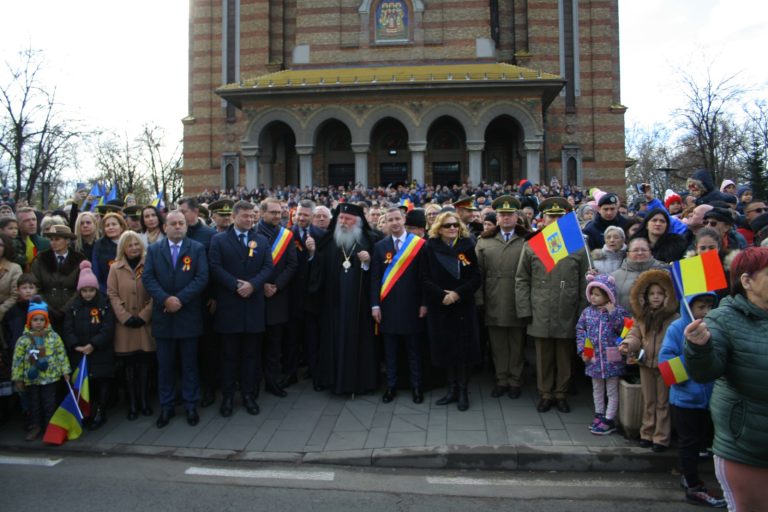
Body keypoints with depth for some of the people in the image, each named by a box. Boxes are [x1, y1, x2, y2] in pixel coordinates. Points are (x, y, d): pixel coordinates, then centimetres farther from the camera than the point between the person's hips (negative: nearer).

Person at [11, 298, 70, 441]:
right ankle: (36, 427, 28)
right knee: (34, 403, 13)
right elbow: (18, 360, -2)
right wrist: (18, 378, -1)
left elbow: (61, 354, 0)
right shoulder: (23, 339, -7)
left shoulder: (54, 336, -5)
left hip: (50, 376, 0)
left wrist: (65, 371, 0)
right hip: (31, 378, 1)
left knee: (49, 403, 7)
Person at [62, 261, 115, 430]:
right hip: (79, 355, 2)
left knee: (101, 384, 1)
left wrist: (93, 345, -19)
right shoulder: (73, 306, 5)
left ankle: (99, 413, 11)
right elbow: (67, 329, 0)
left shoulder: (105, 305, -1)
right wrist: (75, 346, -16)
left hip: (101, 355, -2)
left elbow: (108, 329, -9)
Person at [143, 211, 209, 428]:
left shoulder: (197, 249, 2)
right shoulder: (154, 250, 8)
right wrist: (165, 299, -17)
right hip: (163, 316, 2)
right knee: (165, 364, 8)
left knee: (189, 363, 7)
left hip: (188, 315, -2)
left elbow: (202, 277, -9)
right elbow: (147, 278, -3)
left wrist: (180, 299, -17)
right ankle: (166, 406, 19)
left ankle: (191, 405, 18)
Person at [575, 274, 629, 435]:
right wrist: (582, 350, -4)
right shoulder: (587, 312, 1)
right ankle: (599, 416, 33)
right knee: (597, 389, 19)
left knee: (612, 391, 8)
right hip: (593, 359, 4)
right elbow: (580, 331, 4)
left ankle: (609, 420, 17)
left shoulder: (618, 311, -8)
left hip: (611, 359, -4)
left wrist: (613, 313, -23)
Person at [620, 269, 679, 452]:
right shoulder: (640, 316, 3)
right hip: (645, 364, 4)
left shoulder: (674, 318, -11)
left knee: (663, 402, 8)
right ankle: (647, 434, 27)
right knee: (648, 401, 16)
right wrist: (629, 344, -14)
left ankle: (661, 438, 18)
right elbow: (635, 335, 6)